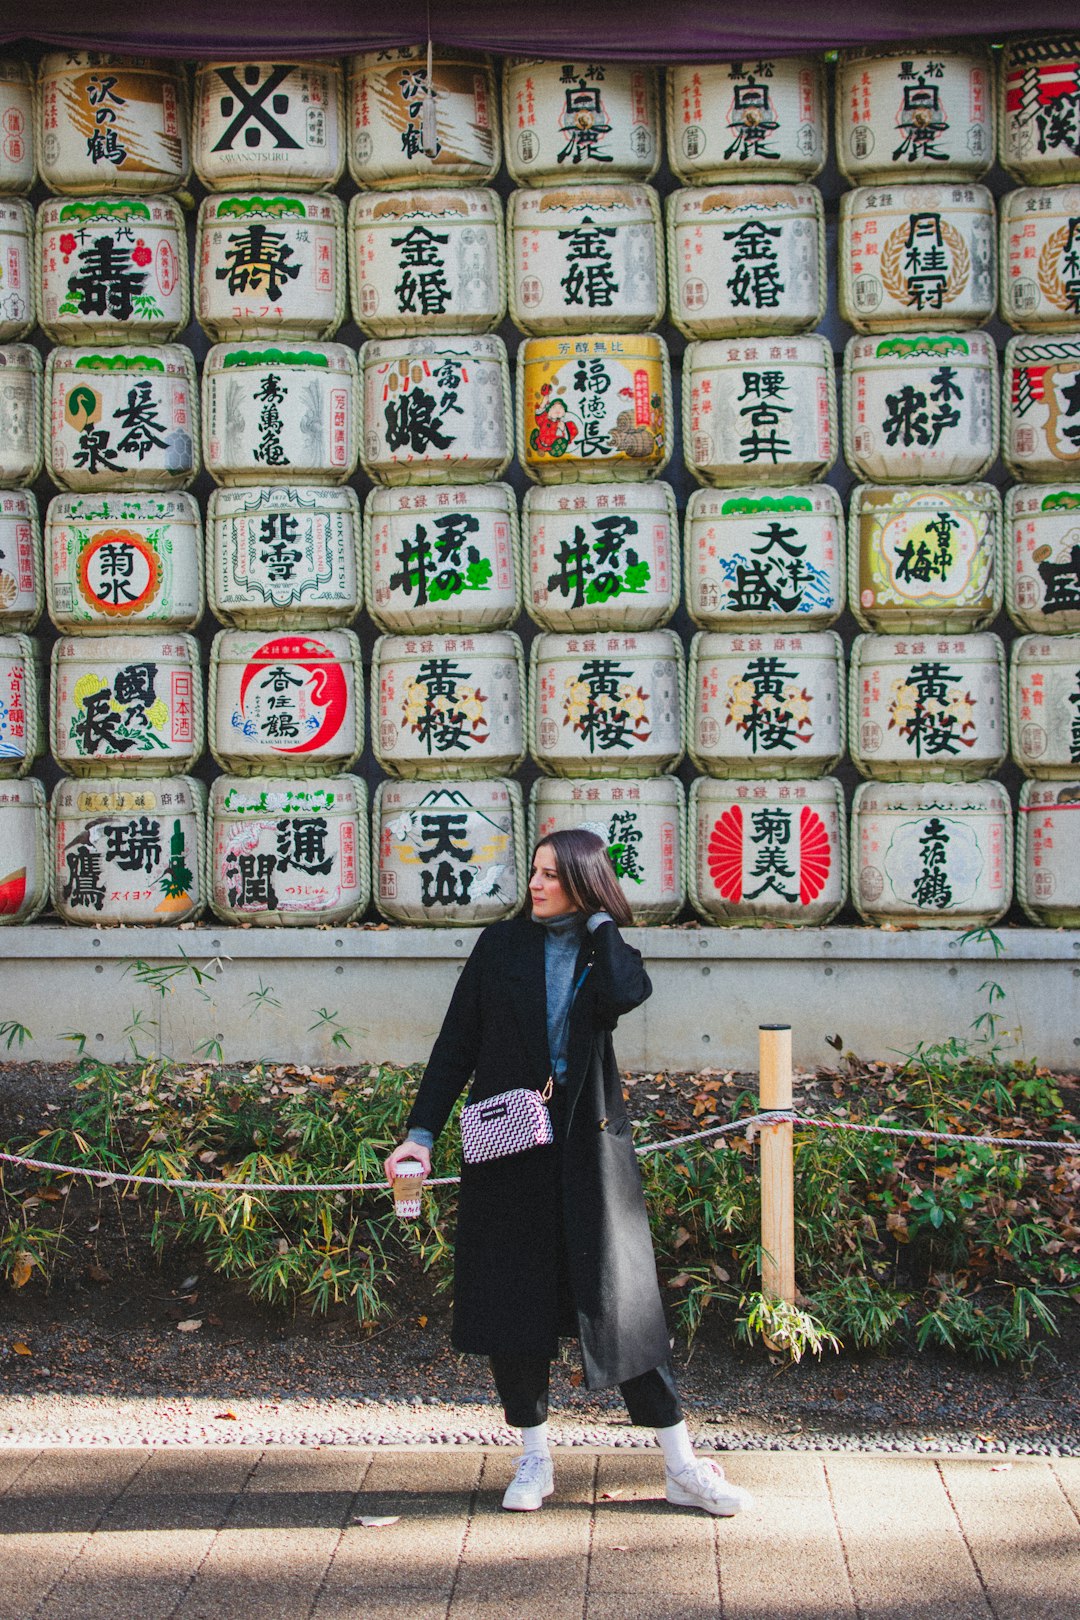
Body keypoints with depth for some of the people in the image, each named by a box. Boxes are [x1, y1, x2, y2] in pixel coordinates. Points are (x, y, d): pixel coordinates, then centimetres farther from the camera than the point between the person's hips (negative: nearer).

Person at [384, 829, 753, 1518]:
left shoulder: (610, 953, 5)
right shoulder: (502, 944, 6)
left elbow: (625, 994, -20)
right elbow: (457, 1043, 4)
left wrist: (598, 922, -6)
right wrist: (422, 1132, -4)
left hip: (587, 1145, -1)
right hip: (507, 1143, 1)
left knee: (621, 1298, -1)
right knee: (512, 1300, 4)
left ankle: (683, 1467, 7)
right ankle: (536, 1460, 19)